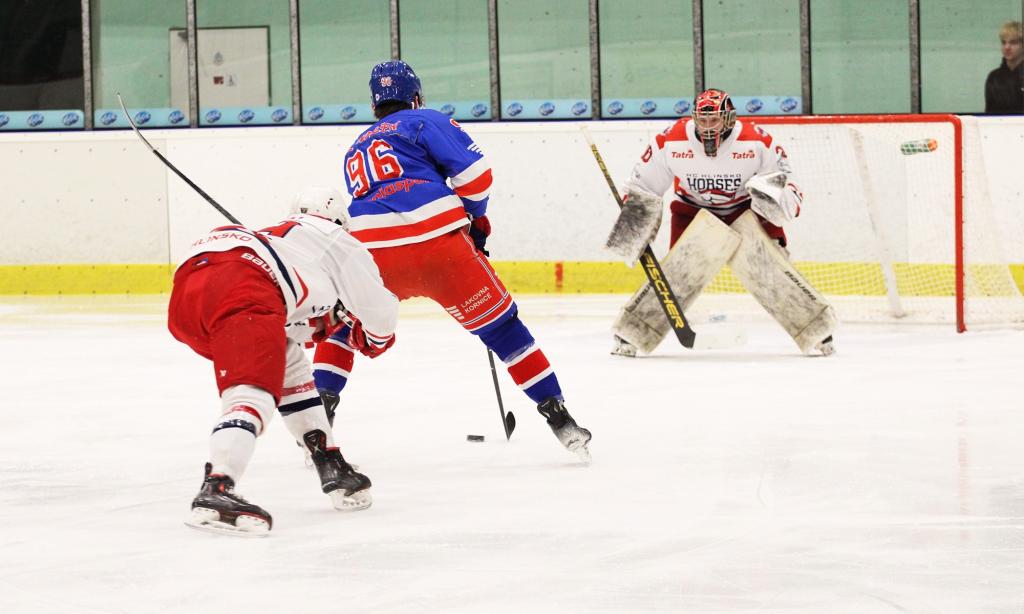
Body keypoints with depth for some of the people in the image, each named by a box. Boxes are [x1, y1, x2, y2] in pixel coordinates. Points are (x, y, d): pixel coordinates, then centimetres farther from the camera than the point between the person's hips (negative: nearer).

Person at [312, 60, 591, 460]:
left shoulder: (354, 153, 32)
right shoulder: (426, 121, 15)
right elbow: (474, 172, 1)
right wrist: (475, 220, 18)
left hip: (371, 249, 3)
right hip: (438, 240, -3)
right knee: (500, 324, 10)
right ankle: (558, 417, 7)